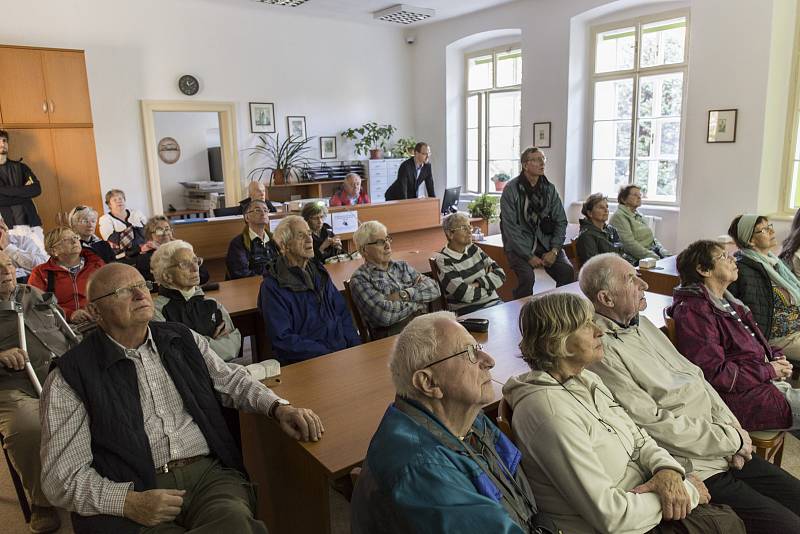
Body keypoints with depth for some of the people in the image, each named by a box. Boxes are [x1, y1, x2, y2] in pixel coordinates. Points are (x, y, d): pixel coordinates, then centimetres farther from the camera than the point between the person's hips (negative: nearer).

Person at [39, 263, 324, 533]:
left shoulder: (183, 339, 14)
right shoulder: (71, 377, 0)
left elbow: (232, 380, 17)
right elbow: (62, 476, -1)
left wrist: (280, 408, -1)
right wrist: (128, 502, -17)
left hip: (210, 473, 4)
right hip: (135, 494, -3)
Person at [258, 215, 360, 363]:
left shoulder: (318, 270, 15)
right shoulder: (272, 286, -6)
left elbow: (343, 312, 17)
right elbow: (282, 338, -10)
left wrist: (356, 345, 2)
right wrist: (327, 353, -16)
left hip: (343, 350, 6)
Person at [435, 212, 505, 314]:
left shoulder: (474, 249, 11)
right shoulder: (443, 261, -8)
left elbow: (500, 275, 5)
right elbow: (464, 294, -17)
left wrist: (478, 283, -10)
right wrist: (488, 283, -2)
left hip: (494, 302, 6)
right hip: (468, 311, -6)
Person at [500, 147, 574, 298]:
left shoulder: (549, 188, 8)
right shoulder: (511, 189, -7)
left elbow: (561, 221, 9)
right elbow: (510, 228, -11)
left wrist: (554, 250, -6)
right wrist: (529, 256, -16)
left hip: (546, 242, 4)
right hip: (519, 245, -4)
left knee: (567, 271, -19)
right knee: (527, 277, -29)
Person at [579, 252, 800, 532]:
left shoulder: (643, 324, 11)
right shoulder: (602, 351, -20)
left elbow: (695, 375, 14)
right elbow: (654, 424, -20)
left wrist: (730, 425, -2)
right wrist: (732, 440, -11)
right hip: (693, 468, -9)